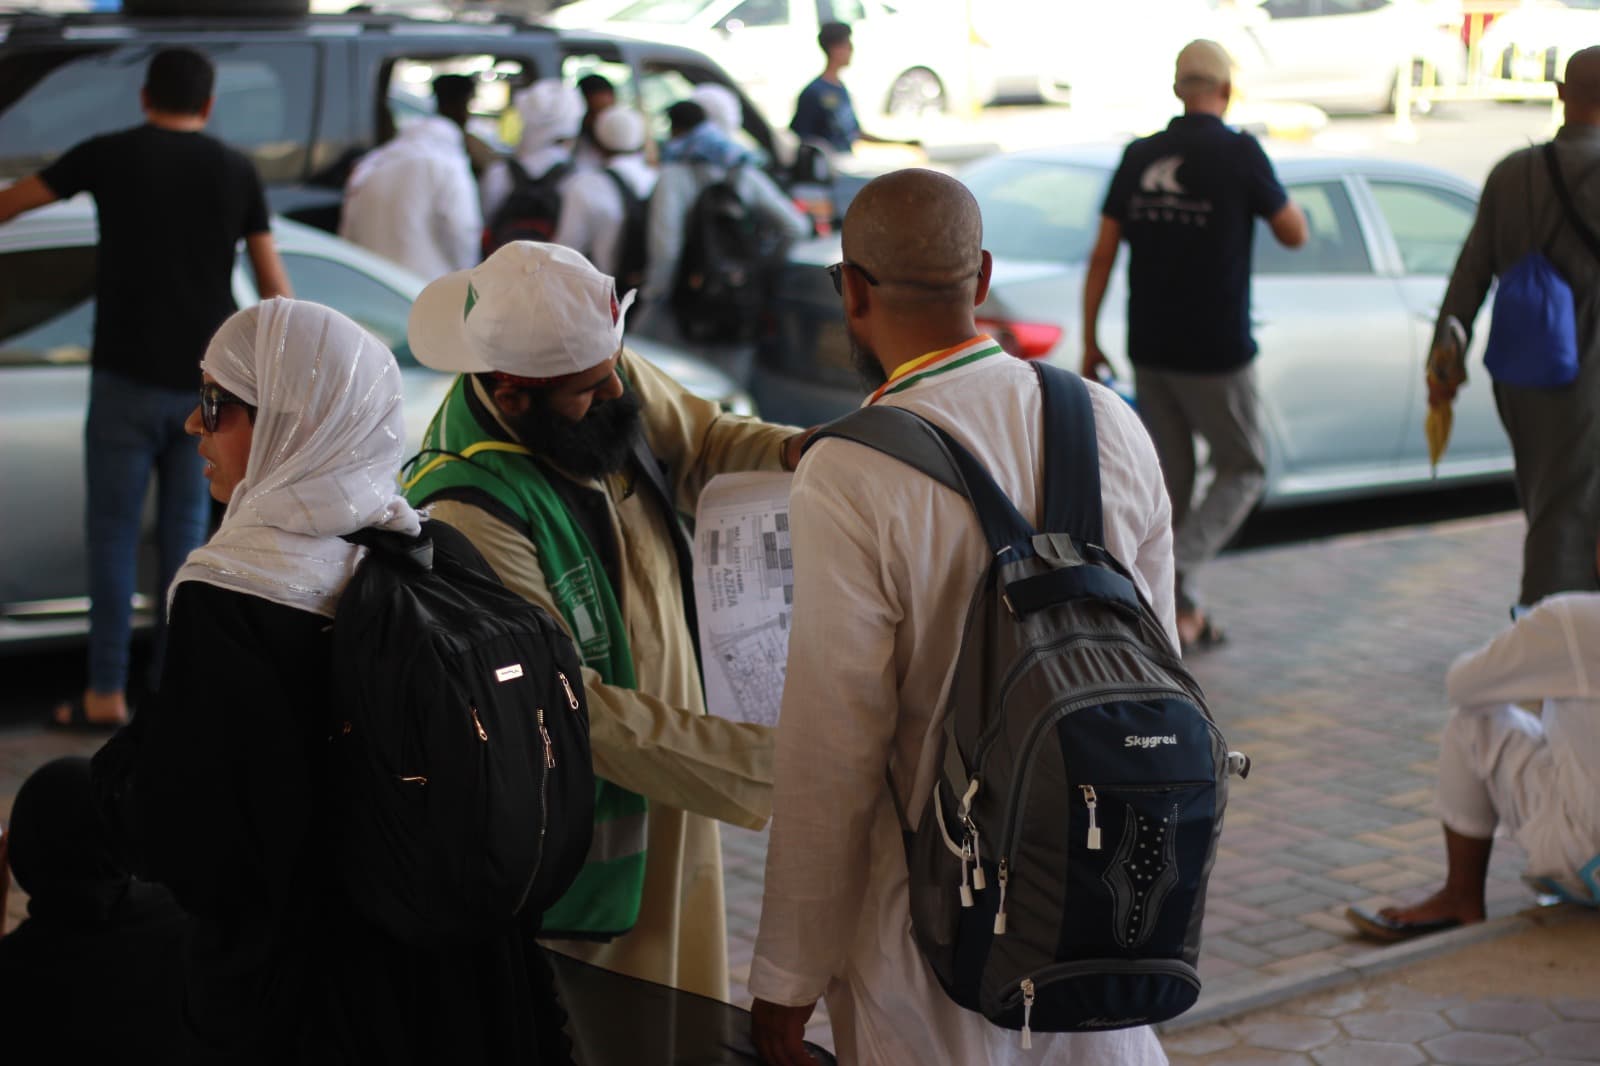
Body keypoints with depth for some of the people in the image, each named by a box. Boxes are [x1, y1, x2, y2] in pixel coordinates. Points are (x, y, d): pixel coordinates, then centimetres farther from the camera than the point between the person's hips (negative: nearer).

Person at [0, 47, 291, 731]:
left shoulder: (108, 155, -1)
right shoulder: (236, 171, 5)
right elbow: (273, 284, 4)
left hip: (127, 378, -2)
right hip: (204, 380, 3)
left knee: (112, 531, 3)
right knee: (185, 527, 13)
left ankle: (106, 693, 1)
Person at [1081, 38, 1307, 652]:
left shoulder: (1139, 157, 3)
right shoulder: (1238, 154, -10)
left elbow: (1102, 257, 2)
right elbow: (1294, 235, 0)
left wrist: (1090, 342, 9)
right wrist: (1271, 189, 17)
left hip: (1149, 351, 5)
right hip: (1215, 353, -5)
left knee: (1170, 479, 14)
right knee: (1242, 472, 10)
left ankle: (1182, 613, 20)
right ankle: (1173, 572, -10)